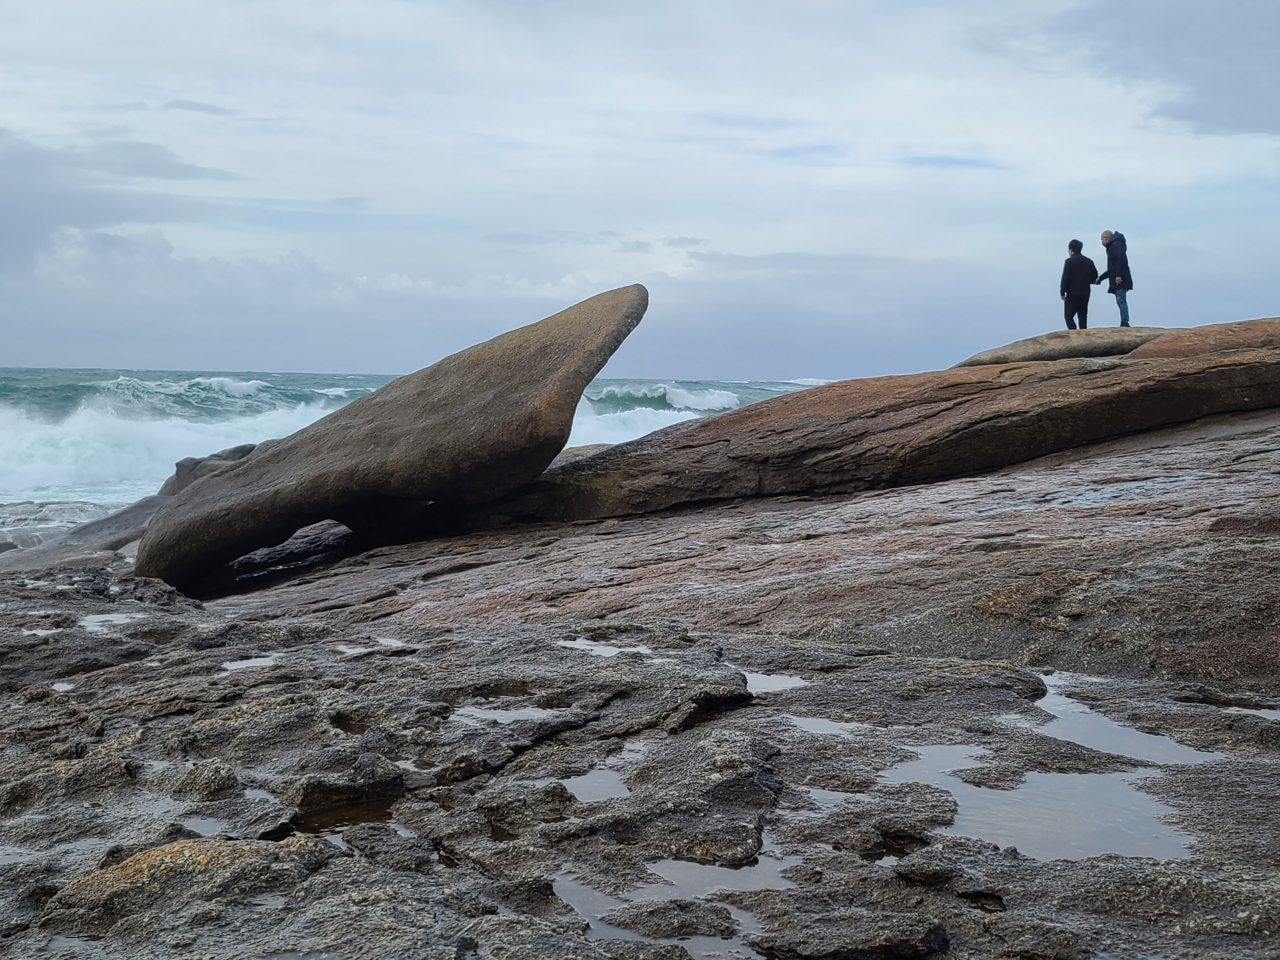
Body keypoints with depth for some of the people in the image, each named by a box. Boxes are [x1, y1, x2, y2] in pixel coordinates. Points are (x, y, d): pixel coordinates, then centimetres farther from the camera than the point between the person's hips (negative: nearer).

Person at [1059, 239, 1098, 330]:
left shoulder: (1069, 261, -9)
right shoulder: (1089, 262, 9)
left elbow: (1065, 278, -13)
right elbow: (1095, 278, 11)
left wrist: (1062, 293, -7)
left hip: (1072, 295, -6)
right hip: (1085, 294, 6)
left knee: (1069, 316, -4)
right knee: (1083, 316, 13)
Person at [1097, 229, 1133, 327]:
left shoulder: (1116, 245, -3)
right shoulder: (1111, 247, 27)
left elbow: (1122, 259, -21)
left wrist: (1118, 275, -26)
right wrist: (1100, 278, 39)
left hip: (1120, 280, -10)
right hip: (1116, 282, 10)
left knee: (1121, 300, -16)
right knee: (1121, 301, 5)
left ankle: (1125, 322, -23)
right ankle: (1124, 324, 2)